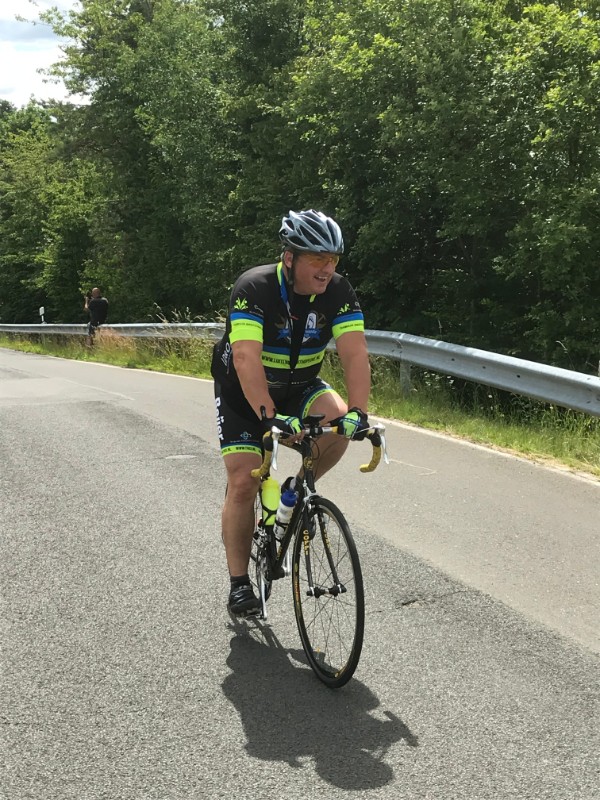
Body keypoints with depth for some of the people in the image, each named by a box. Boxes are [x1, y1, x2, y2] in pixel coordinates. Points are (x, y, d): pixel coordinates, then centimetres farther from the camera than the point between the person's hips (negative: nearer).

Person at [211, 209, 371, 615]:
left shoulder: (339, 292, -17)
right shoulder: (254, 288, -28)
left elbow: (355, 352, -29)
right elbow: (246, 359, -40)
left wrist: (358, 412, -44)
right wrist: (269, 416, -53)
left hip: (299, 386, 3)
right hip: (244, 393, -3)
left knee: (339, 423, -27)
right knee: (243, 483, -10)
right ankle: (239, 583, 7)